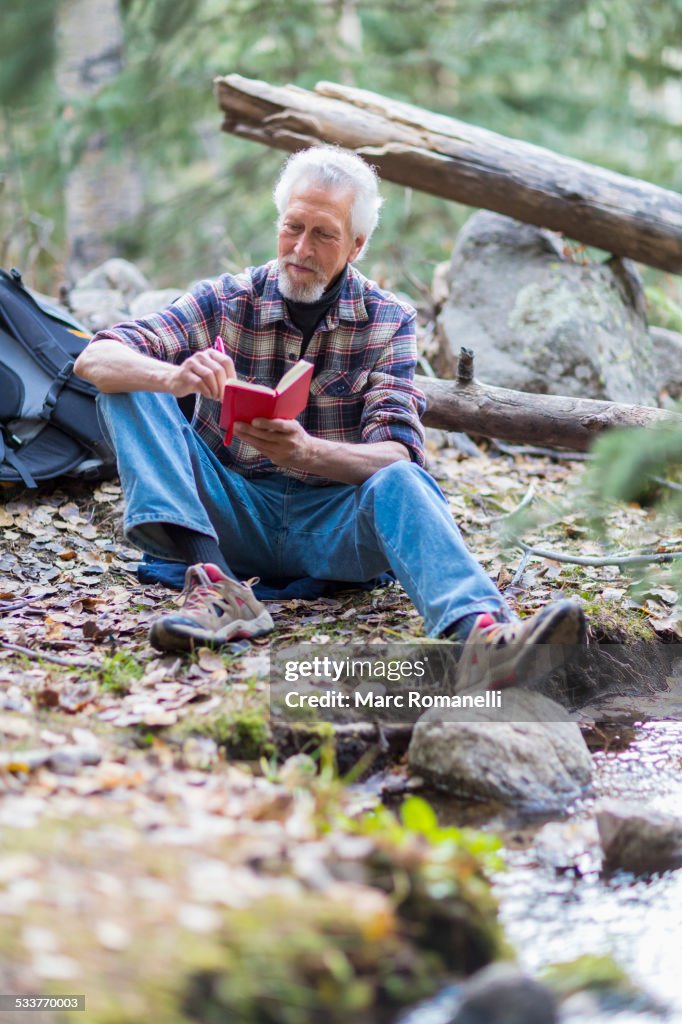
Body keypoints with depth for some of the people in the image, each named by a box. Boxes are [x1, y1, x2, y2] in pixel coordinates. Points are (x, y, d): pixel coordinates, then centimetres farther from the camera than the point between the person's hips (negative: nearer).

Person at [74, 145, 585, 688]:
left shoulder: (388, 321, 2)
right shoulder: (225, 301, 3)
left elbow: (395, 453, -11)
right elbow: (94, 359, -7)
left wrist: (307, 452, -33)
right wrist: (175, 378, -31)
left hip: (334, 523, -1)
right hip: (233, 514, 1)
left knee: (399, 481, -34)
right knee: (131, 385, -16)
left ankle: (482, 633, -63)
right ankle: (216, 589, -35)